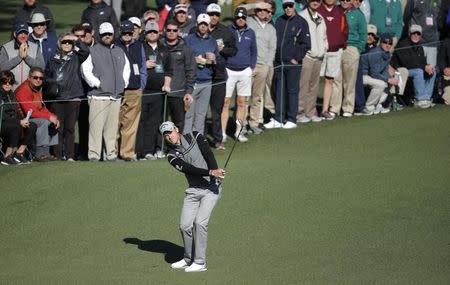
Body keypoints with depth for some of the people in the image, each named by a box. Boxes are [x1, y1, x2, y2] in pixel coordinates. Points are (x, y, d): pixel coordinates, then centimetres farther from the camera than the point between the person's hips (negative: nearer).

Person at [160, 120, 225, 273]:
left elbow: (208, 154, -16)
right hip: (193, 191, 4)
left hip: (211, 188, -4)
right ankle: (188, 259, 20)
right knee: (185, 225, -1)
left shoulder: (195, 137, -2)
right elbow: (189, 169, -15)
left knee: (200, 222, -16)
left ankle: (200, 263, -9)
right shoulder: (172, 156, 1)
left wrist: (215, 172, -33)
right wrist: (210, 172, -30)